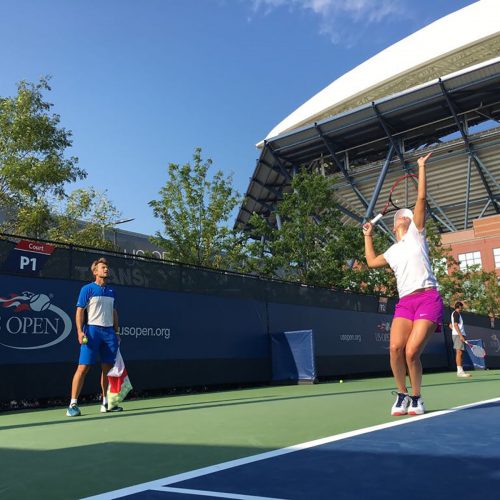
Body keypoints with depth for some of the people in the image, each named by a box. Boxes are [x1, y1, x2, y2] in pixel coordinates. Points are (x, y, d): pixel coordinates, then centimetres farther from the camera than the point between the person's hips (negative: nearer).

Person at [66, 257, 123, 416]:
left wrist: (116, 332, 16)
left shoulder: (111, 291, 16)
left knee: (108, 368, 8)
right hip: (92, 330, -6)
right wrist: (80, 331, -16)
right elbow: (80, 311, -5)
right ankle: (73, 404, -3)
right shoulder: (87, 289, -1)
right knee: (83, 367, -8)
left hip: (109, 332, 6)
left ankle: (106, 403, 18)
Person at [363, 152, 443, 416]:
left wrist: (421, 167, 9)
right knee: (395, 348, -18)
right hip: (405, 303, 4)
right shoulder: (392, 251, 24)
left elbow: (421, 198, 7)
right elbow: (371, 261, 40)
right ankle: (402, 395, 2)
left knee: (412, 352, -16)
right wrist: (368, 235, 41)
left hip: (428, 299, -4)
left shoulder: (416, 234, 13)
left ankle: (416, 397, 7)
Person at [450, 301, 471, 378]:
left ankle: (460, 371, 8)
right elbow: (456, 325, -16)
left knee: (459, 353, 8)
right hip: (458, 335, -10)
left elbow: (451, 325, 29)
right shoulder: (456, 313, -6)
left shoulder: (454, 314, 23)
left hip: (458, 335, 10)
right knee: (459, 352, -16)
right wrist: (460, 335, -22)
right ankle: (459, 371, -22)